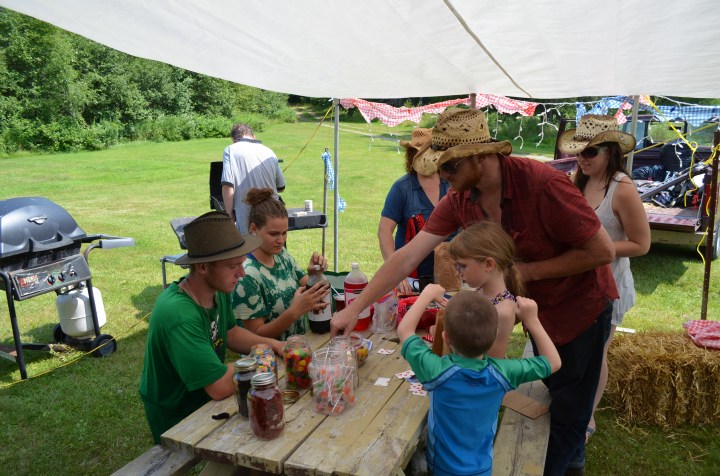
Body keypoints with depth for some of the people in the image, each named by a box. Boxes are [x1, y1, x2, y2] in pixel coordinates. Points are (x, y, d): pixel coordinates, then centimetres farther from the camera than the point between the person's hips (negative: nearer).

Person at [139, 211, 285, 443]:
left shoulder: (219, 290, -8)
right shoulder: (180, 315, -34)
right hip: (178, 421, -7)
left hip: (207, 401, 7)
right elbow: (220, 387, -34)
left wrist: (269, 343, -6)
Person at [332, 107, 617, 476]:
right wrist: (354, 308, -19)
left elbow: (602, 251, -25)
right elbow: (408, 256, -16)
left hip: (581, 305, -6)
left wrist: (527, 270, -26)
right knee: (551, 394, 24)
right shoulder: (459, 200, -15)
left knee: (568, 412, 7)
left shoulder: (542, 183, -32)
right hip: (538, 307, 6)